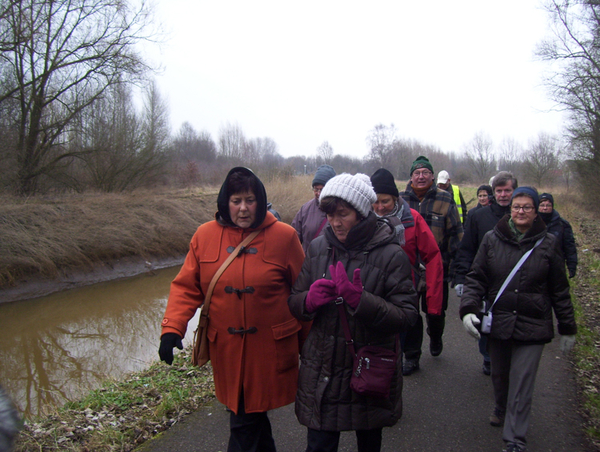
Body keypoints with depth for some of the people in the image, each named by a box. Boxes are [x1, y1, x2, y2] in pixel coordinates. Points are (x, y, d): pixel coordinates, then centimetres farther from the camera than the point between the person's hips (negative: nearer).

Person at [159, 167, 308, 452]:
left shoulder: (283, 236, -6)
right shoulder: (206, 235, 1)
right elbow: (186, 287, 2)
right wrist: (172, 329, -11)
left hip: (269, 349, -3)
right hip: (226, 348, 3)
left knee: (244, 423, 5)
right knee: (249, 417, 17)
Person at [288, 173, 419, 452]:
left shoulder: (391, 255, -12)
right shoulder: (318, 248, 0)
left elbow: (407, 316, -15)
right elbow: (294, 303, 5)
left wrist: (361, 300, -30)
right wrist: (309, 300, -19)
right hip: (321, 376, 2)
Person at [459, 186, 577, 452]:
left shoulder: (548, 244, -1)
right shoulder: (492, 239, 0)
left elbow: (559, 290, 6)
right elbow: (476, 278, 2)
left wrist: (567, 328, 9)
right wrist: (468, 309, -13)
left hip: (532, 327, -2)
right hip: (497, 321, 2)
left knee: (522, 384, -3)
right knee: (499, 375, 18)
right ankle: (502, 409, 46)